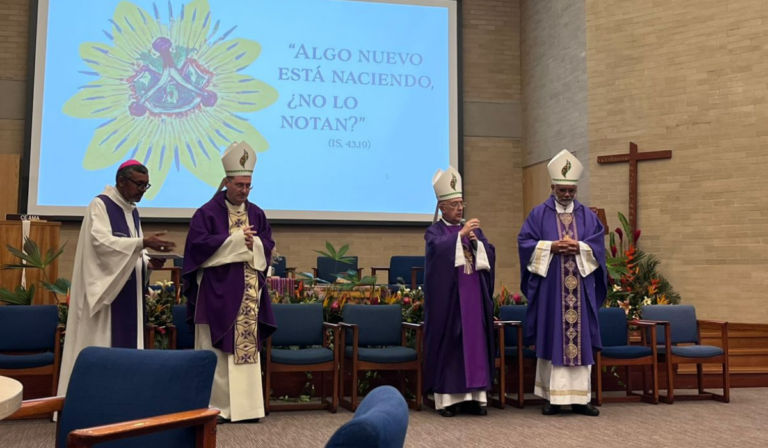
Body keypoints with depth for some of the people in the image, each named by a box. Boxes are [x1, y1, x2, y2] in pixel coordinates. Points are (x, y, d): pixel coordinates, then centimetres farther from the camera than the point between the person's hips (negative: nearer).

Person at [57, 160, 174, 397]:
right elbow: (101, 242, -21)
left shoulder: (133, 211, 16)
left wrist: (149, 261, -4)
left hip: (127, 293, 8)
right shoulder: (100, 205, -7)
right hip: (104, 290, -8)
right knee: (99, 351, -7)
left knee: (125, 346, 6)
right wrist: (143, 242, -29)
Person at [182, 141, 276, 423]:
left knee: (247, 347, 5)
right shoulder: (208, 212, -2)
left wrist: (253, 243, -13)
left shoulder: (257, 214, 12)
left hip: (249, 292, 5)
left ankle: (245, 405, 12)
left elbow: (268, 246, 9)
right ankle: (215, 405, 6)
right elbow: (199, 244, -13)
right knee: (215, 350, -2)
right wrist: (236, 239, -13)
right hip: (217, 291, -4)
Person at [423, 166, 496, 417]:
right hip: (448, 296, -5)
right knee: (448, 344, -3)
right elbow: (440, 249, -20)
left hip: (474, 294, 5)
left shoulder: (473, 228, 15)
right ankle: (447, 398, 1)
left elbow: (490, 255, 5)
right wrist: (461, 234, -25)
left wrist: (476, 242, -12)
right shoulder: (435, 231, 1)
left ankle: (474, 396, 9)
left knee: (475, 342, 4)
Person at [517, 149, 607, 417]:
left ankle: (579, 397, 8)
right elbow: (524, 242, -2)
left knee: (580, 339, 2)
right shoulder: (539, 214, 5)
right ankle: (552, 396, 5)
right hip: (550, 286, -2)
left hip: (580, 287, 2)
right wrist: (551, 247, -15)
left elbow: (598, 245, 4)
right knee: (551, 339, -1)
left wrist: (578, 247, -14)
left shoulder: (588, 216, 12)